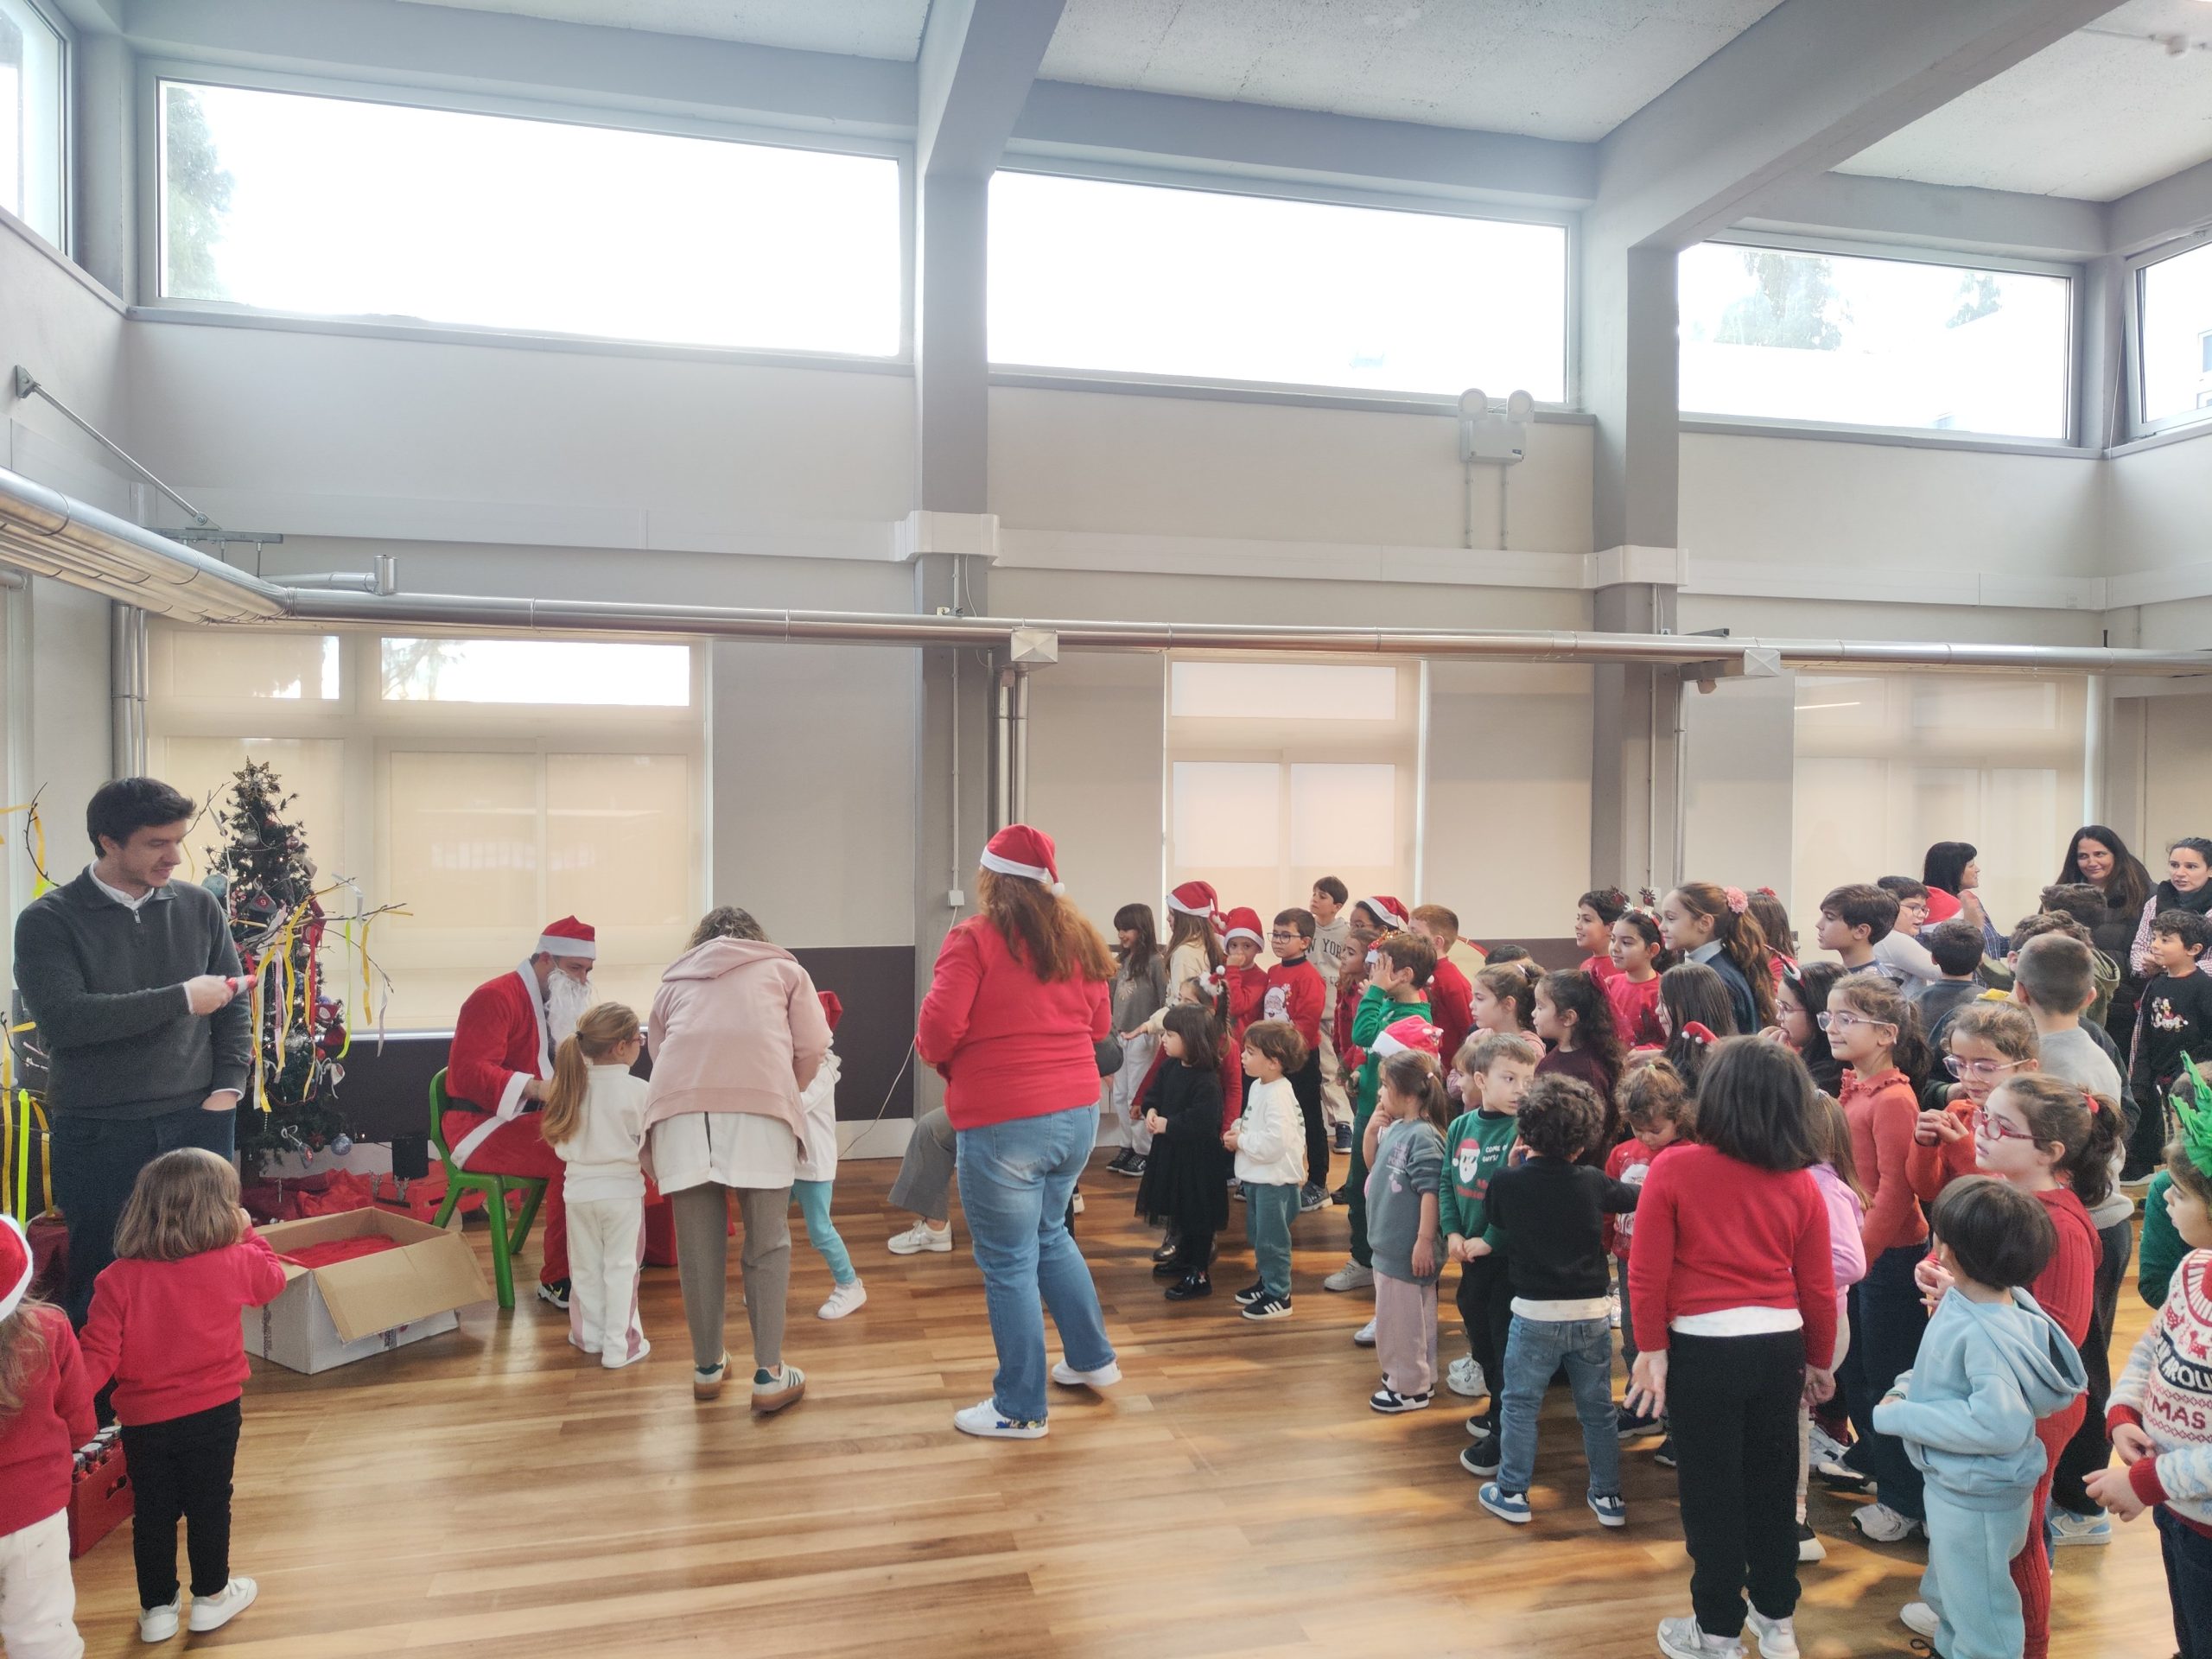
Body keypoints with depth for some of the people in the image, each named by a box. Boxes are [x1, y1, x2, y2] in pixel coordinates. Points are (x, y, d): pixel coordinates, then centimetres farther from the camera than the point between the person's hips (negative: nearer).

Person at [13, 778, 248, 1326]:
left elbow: (232, 1002, 10)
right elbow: (62, 1018, -18)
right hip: (97, 1134, -2)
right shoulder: (48, 920, -3)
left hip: (199, 1122, 2)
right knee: (100, 1281, 5)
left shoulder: (200, 907, 6)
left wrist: (228, 1087, -2)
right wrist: (182, 998, -17)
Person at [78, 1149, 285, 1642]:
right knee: (209, 1505, 15)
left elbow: (98, 1356, -17)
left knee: (152, 1513, 17)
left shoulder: (116, 1279, -13)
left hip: (143, 1417, 1)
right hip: (213, 1412, -1)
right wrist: (248, 1234, 17)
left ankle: (157, 1608, 30)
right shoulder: (235, 1262, -14)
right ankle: (210, 1596, 29)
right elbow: (272, 1278, 8)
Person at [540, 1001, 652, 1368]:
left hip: (579, 1189, 4)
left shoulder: (573, 1084, -3)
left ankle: (590, 1334, 30)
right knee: (620, 1269, 6)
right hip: (621, 1190, -4)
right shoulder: (638, 1091, -17)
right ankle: (619, 1346, 9)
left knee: (586, 1267, 17)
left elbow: (560, 1144, 4)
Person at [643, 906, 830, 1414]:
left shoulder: (674, 979, 32)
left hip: (680, 1104, 2)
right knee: (768, 1243, 6)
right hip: (761, 1102, -2)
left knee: (698, 1244, 11)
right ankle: (769, 1376, 5)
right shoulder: (782, 968, 26)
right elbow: (813, 1046, 15)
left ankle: (707, 1367, 23)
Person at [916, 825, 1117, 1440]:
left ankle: (1020, 1409, 17)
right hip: (1077, 1113, 7)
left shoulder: (974, 939, -12)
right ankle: (1093, 1359, 36)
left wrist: (944, 1061, 3)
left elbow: (938, 1027, -17)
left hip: (1002, 1125, -7)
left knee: (1008, 1264, 6)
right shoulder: (1077, 937, 5)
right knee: (1049, 1233, 27)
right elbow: (1098, 1023, 11)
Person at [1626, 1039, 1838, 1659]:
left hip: (1703, 1348, -4)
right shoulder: (1800, 1184, -2)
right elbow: (1818, 1286, 4)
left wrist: (1650, 1349, -1)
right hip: (1779, 1346, 4)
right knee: (1772, 1484, 20)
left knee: (1711, 1491, 11)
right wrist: (1819, 1360, 19)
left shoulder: (1673, 1168, -13)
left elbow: (1648, 1270, -12)